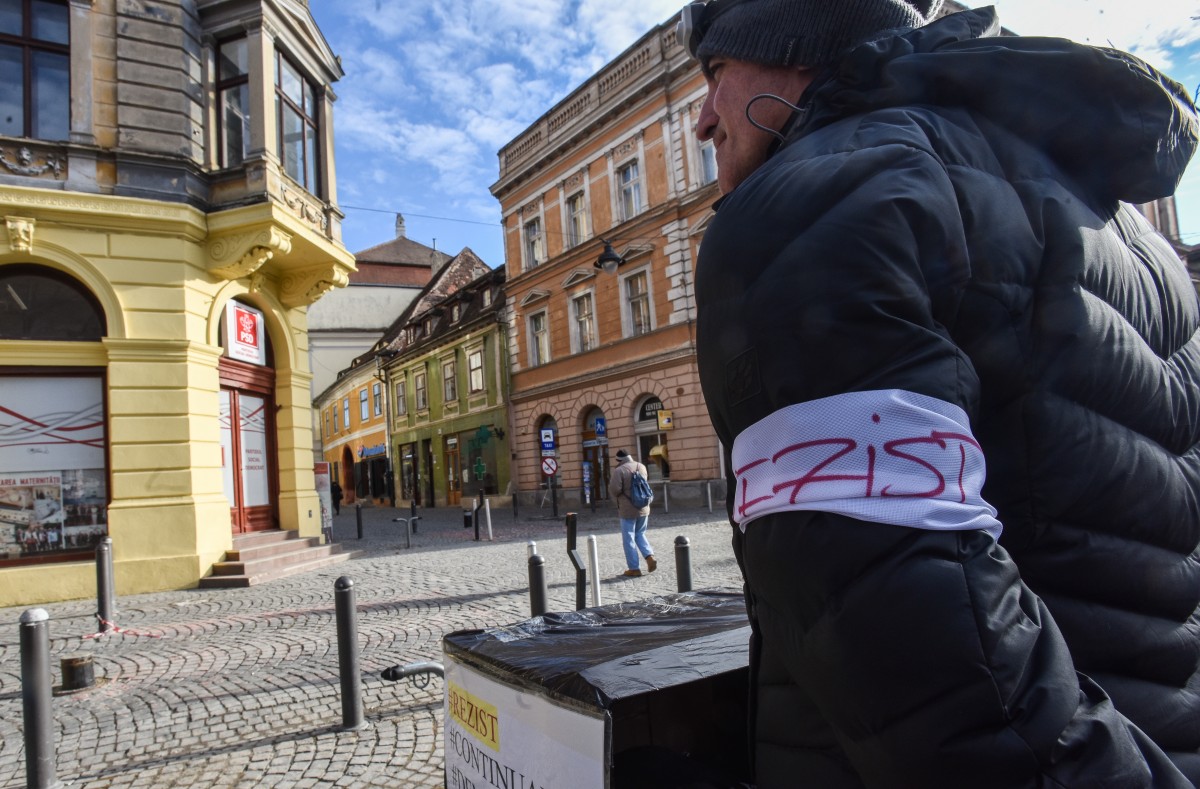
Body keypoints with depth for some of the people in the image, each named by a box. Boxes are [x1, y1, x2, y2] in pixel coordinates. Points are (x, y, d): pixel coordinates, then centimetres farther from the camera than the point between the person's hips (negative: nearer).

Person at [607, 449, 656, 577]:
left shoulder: (619, 471, -15)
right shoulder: (641, 467, 6)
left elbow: (614, 490, -20)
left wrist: (611, 479, 2)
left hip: (628, 510, -6)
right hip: (643, 508, 6)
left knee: (629, 539, 4)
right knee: (640, 534, 22)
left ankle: (634, 568, 6)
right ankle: (650, 557, 4)